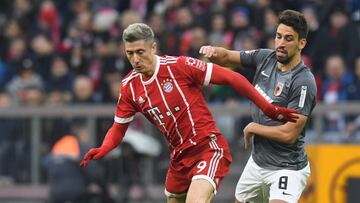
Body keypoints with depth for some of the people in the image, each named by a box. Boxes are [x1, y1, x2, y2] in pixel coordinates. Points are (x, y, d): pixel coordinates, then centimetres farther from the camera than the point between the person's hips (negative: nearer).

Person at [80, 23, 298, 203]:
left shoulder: (180, 66, -15)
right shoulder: (129, 87, 2)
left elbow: (232, 78, -12)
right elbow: (119, 128, 11)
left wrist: (268, 109, -13)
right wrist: (102, 150, -11)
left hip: (208, 147, -7)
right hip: (179, 157, 7)